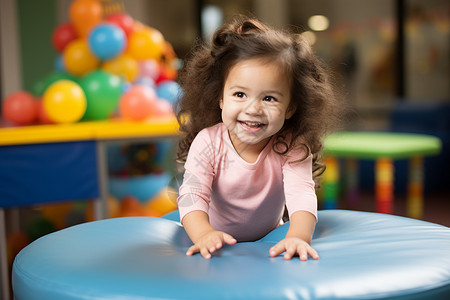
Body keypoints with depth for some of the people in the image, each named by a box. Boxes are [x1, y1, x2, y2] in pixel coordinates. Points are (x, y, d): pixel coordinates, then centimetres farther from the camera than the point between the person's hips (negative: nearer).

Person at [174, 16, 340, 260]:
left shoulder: (292, 148, -17)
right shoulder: (208, 143, -19)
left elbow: (301, 194, -29)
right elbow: (192, 194, -28)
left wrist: (298, 236, -50)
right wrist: (204, 234, -48)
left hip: (269, 242, 4)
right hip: (217, 244, -3)